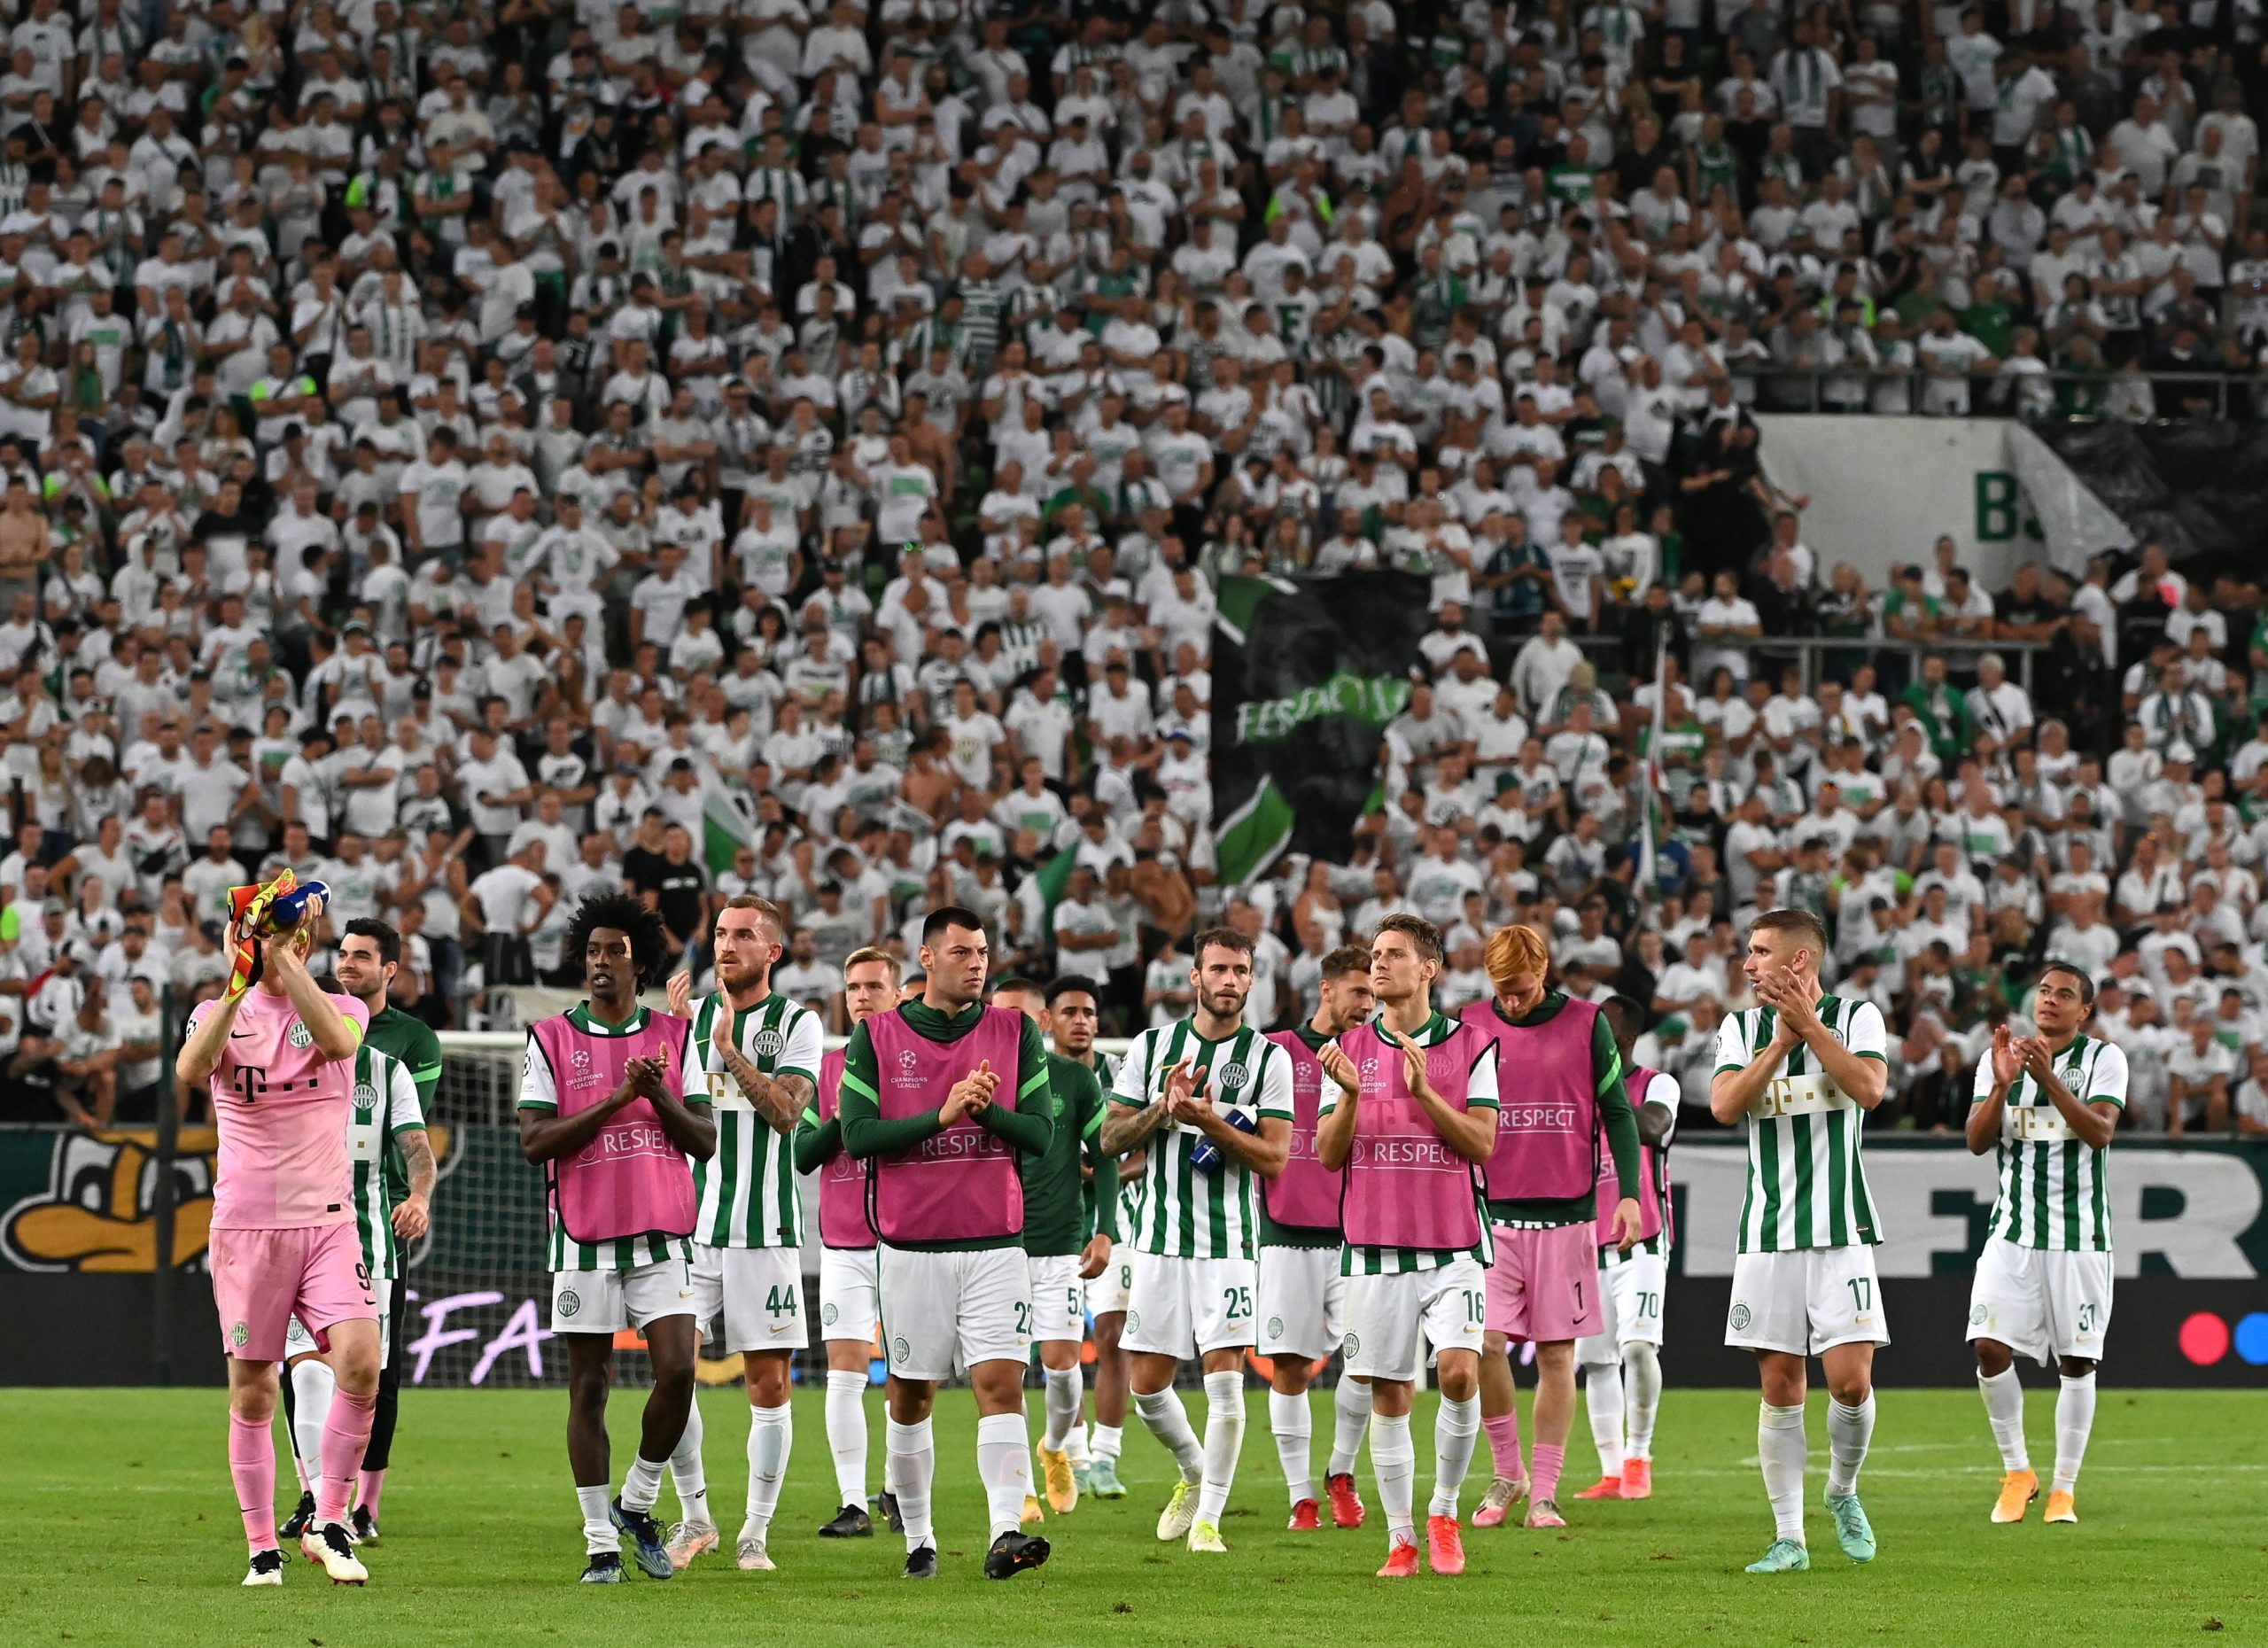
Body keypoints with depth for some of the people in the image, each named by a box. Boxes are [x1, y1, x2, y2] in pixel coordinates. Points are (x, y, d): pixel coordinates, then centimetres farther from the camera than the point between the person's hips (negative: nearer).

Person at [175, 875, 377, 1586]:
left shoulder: (342, 1008, 5)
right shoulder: (219, 1013, 5)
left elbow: (338, 1040, -21)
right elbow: (190, 1070, -18)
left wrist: (282, 960, -23)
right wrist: (239, 981, -26)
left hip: (327, 1221, 0)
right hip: (245, 1226, 0)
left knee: (360, 1365, -18)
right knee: (252, 1393, 2)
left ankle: (328, 1522, -5)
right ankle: (262, 1547, 12)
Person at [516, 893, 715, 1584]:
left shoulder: (675, 1037, 9)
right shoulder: (552, 1039, 3)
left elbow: (704, 1141, 7)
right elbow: (534, 1140, -7)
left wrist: (660, 1096, -11)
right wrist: (616, 1098, -14)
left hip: (663, 1237, 1)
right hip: (585, 1239, -1)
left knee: (677, 1370, -13)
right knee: (588, 1386, 0)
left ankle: (638, 1502, 9)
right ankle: (601, 1542, 7)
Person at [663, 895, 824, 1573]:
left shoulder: (797, 1023, 2)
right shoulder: (691, 1012, 11)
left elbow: (786, 1111, -12)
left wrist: (730, 1049, -19)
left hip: (765, 1225, -2)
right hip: (691, 1220, 2)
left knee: (769, 1382, -2)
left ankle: (754, 1534, 5)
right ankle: (694, 1517, 6)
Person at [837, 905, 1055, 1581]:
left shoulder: (1016, 1033, 5)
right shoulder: (875, 1036, 1)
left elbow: (1039, 1132, 1)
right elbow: (858, 1133, -7)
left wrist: (986, 1108, -17)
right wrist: (942, 1115, -17)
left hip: (995, 1244, 0)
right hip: (910, 1246, 0)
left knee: (1001, 1385, -13)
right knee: (910, 1395, 7)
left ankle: (1005, 1533, -21)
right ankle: (917, 1539, 19)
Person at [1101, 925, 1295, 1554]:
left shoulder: (1267, 1057, 1)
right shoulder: (1153, 1046, 7)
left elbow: (1274, 1159, -4)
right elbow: (1111, 1138, 6)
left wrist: (1209, 1120, -18)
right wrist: (1163, 1108, -12)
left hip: (1228, 1241, -2)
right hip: (1159, 1238, 3)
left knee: (1226, 1381, -10)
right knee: (1147, 1386, 5)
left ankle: (1207, 1517, 0)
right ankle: (1194, 1472, 32)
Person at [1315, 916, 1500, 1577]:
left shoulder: (1471, 1045, 3)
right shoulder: (1351, 1048, 8)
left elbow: (1482, 1143, -4)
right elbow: (1329, 1153, 4)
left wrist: (1424, 1090, -15)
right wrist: (1350, 1095, -14)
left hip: (1452, 1248, -2)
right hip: (1375, 1248, 2)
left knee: (1459, 1373, -17)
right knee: (1389, 1399, 2)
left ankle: (1444, 1513, 3)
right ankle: (1401, 1540, 11)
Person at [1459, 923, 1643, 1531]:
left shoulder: (1585, 1025, 2)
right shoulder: (1471, 1026, 5)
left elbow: (1616, 1111, 6)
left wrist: (1628, 1193, -3)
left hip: (1566, 1215, -1)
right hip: (1491, 1213, 1)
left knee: (1556, 1353, 1)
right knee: (1484, 1343, -11)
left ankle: (1544, 1493, 7)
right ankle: (1507, 1471, 7)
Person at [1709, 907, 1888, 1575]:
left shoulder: (1856, 1017, 2)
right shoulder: (1741, 1029, 10)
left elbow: (1870, 1088, -15)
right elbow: (1724, 1105, -5)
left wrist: (1808, 1023, -15)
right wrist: (1780, 1042, -13)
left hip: (1840, 1231, -2)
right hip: (1767, 1234, 2)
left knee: (1851, 1379, -10)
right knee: (1780, 1386, 1)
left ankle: (1843, 1491, 18)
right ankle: (1789, 1537, 7)